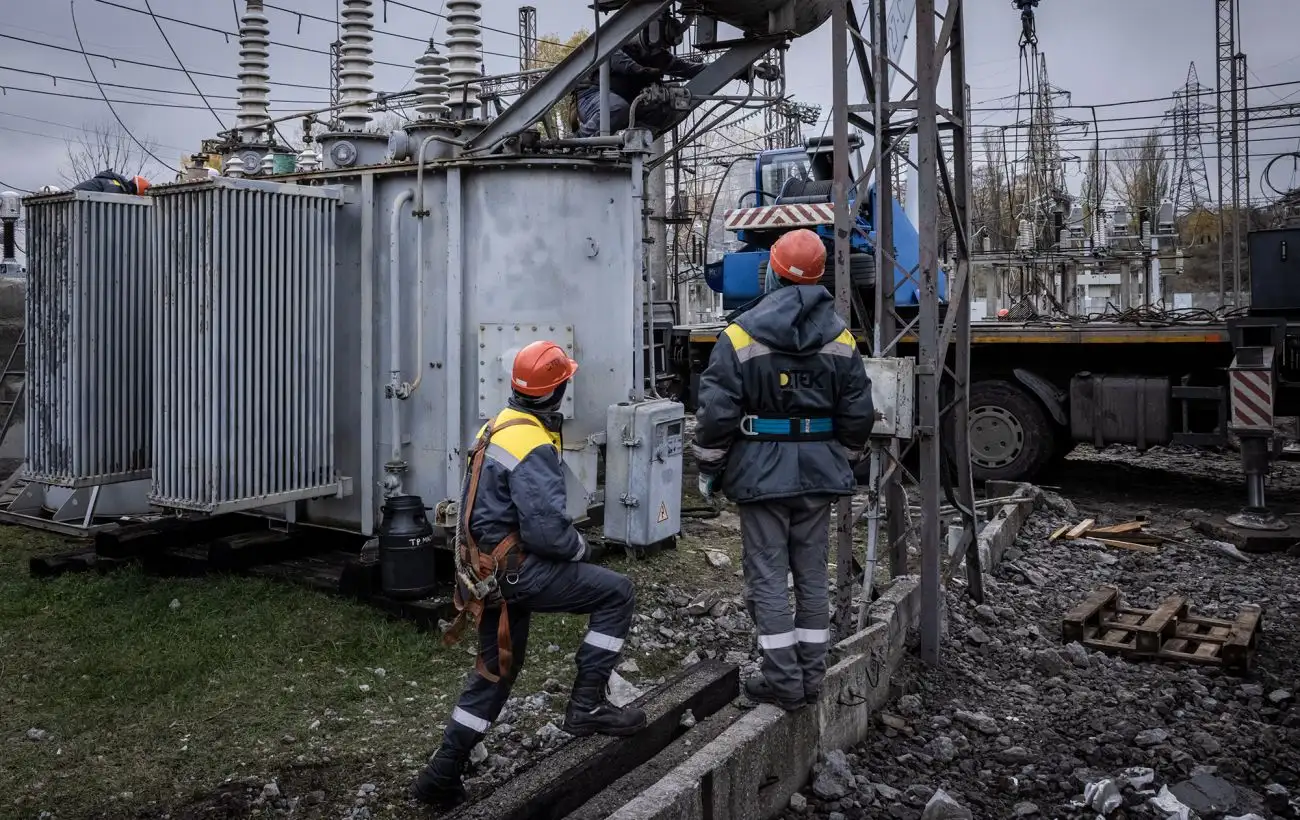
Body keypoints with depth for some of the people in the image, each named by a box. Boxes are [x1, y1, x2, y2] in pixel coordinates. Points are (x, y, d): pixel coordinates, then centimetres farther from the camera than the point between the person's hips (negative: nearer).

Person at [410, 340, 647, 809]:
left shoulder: (497, 427, 10)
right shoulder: (533, 447, -21)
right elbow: (547, 528, -26)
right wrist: (582, 549, -6)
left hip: (487, 567, 10)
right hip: (517, 569, -10)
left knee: (496, 669, 19)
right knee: (616, 593, -4)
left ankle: (442, 776, 26)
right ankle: (586, 705, -1)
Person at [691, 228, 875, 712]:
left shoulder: (741, 336, -9)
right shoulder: (840, 338, 3)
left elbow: (717, 413, -11)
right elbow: (858, 413, 7)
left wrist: (709, 468, 2)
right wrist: (846, 462, 20)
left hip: (762, 472, -4)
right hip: (819, 472, 4)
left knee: (768, 578, 3)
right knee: (812, 575, 12)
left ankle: (783, 681, 7)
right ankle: (812, 676, 21)